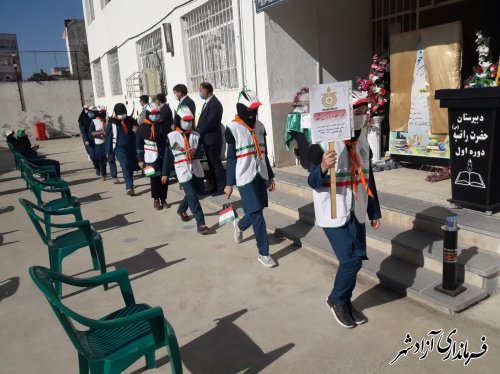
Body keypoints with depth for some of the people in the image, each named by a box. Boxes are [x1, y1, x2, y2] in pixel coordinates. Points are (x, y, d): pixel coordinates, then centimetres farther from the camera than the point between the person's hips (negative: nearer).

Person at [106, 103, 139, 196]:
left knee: (131, 166, 12)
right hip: (120, 148, -4)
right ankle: (129, 187, -21)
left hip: (132, 147, 4)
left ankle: (129, 184, 34)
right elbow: (108, 137, 0)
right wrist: (108, 151, 0)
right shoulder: (112, 122, -3)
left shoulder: (130, 120, 6)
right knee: (125, 166, -16)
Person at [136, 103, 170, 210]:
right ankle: (156, 199, 16)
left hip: (164, 157, 2)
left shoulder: (164, 125, 3)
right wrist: (140, 159, 0)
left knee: (165, 178, 3)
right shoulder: (143, 127, -1)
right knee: (155, 178, 0)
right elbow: (139, 144, 2)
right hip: (151, 158, -2)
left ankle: (163, 199, 18)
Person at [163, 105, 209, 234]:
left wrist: (195, 152, -21)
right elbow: (168, 155, 0)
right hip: (183, 169, -5)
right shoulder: (172, 136, -4)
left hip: (196, 168, 5)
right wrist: (165, 173, 2)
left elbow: (201, 152, 3)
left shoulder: (196, 135, 6)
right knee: (193, 196, -9)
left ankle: (181, 209, 41)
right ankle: (201, 223, -5)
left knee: (197, 191, 16)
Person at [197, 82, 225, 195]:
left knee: (216, 164, -3)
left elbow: (210, 123, -22)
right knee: (211, 164, 13)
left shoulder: (215, 103, -16)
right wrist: (198, 131, 2)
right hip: (206, 139, 9)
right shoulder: (207, 103, 15)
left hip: (213, 139, -9)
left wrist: (198, 132, -11)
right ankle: (215, 186, 21)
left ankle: (221, 187, 6)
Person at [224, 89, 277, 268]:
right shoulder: (233, 128, -8)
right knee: (257, 214, -7)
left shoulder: (259, 126, 10)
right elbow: (231, 157, -6)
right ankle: (263, 253, 5)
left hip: (260, 175, 6)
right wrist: (229, 183, -5)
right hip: (245, 177, -6)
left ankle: (239, 225, 45)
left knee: (256, 211, 12)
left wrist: (270, 176, 17)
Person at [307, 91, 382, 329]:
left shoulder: (362, 142, 7)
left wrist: (374, 211, 17)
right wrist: (322, 168, -39)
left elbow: (368, 178, 15)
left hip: (356, 212, 7)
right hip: (332, 214, -7)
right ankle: (336, 300, 19)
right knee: (350, 260, -8)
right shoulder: (324, 143, -17)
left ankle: (345, 302, 32)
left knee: (357, 258, 10)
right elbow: (313, 182, -17)